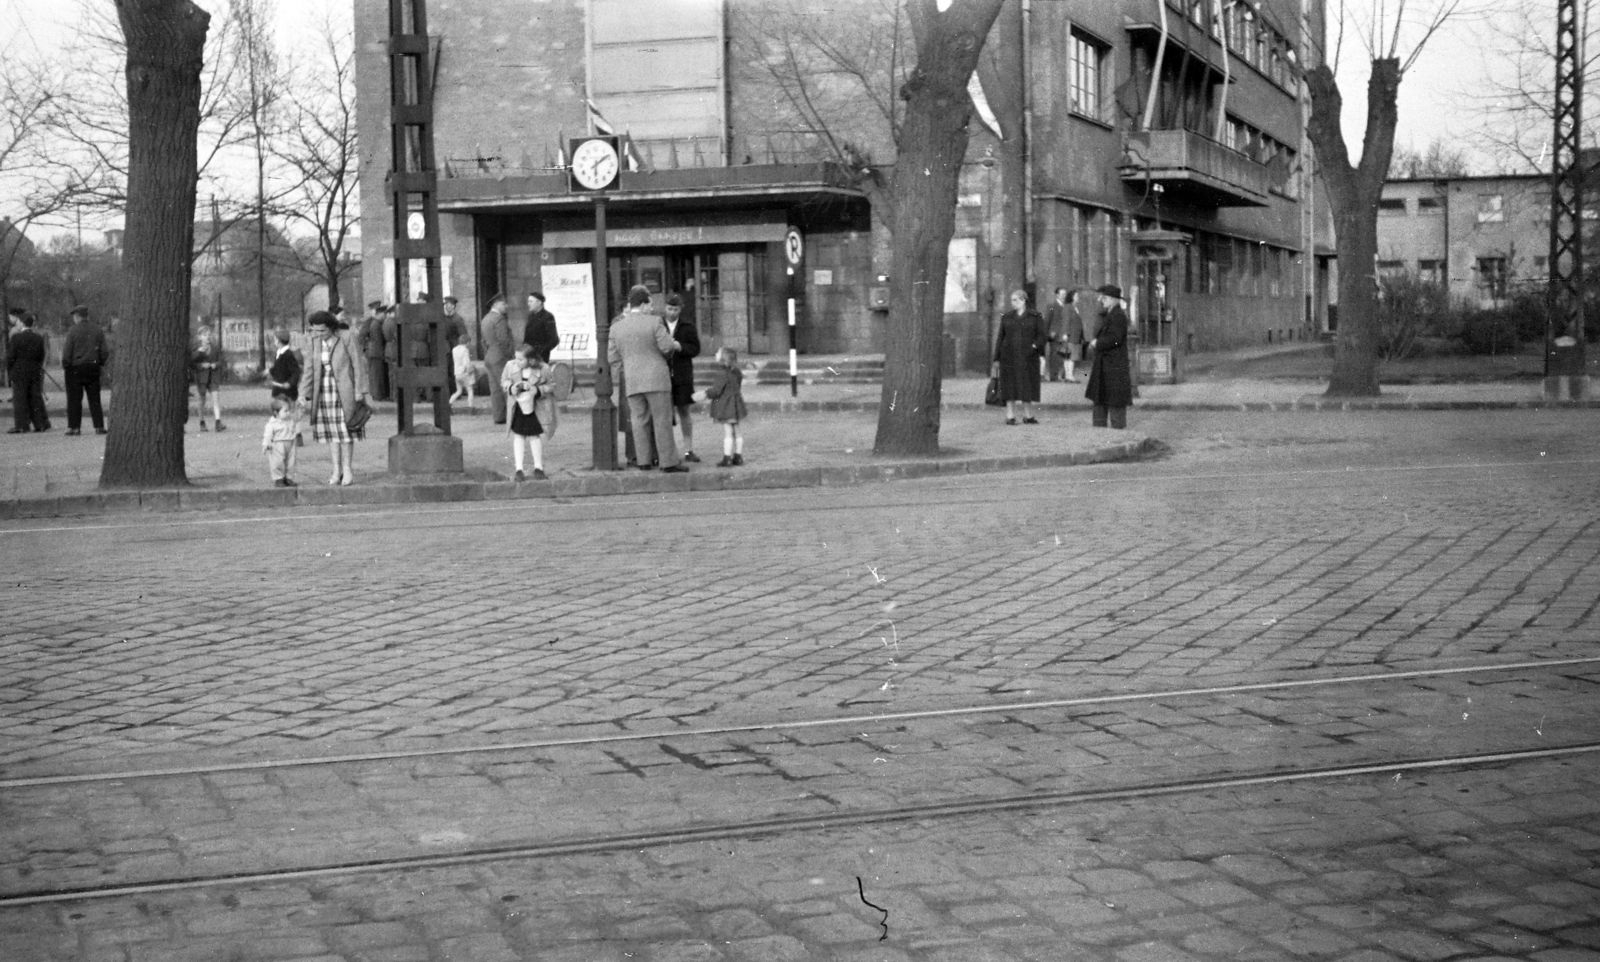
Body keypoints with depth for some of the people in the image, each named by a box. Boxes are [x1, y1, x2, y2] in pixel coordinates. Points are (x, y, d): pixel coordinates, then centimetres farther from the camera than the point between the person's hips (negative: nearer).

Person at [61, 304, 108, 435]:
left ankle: (74, 427, 1)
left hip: (75, 368, -4)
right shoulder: (98, 330, 4)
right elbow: (103, 351, 7)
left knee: (74, 399, 2)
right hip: (93, 367, 4)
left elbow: (67, 352, -8)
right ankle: (99, 426, 4)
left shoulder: (73, 331, -9)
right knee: (95, 399, 7)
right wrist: (101, 364, 16)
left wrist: (64, 367, -1)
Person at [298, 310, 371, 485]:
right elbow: (310, 370, 8)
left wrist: (360, 392, -13)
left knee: (345, 429, -5)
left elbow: (358, 365, -8)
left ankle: (348, 469, 0)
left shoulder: (347, 340, -8)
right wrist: (303, 394, 0)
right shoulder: (317, 345, 8)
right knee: (333, 431, 5)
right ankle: (337, 470, 8)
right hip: (325, 391, 5)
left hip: (344, 390, -5)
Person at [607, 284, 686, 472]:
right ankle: (668, 461, -2)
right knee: (662, 420, -2)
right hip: (656, 378, -4)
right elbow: (667, 346, -10)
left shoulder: (617, 327, 5)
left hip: (632, 381, 4)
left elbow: (613, 357, 8)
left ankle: (643, 460, 7)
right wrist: (674, 346, 12)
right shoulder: (654, 322, -7)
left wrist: (621, 374, 20)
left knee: (639, 421, 8)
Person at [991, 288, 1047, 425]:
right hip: (1009, 356, 1)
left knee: (1027, 385, 4)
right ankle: (1010, 416, 2)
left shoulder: (1034, 317, 3)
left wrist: (1034, 347, -15)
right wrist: (997, 359, 3)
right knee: (1010, 386, 0)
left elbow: (1043, 335, 1)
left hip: (1027, 357, -1)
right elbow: (1000, 338, 8)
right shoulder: (1006, 317, 9)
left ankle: (1028, 415, 13)